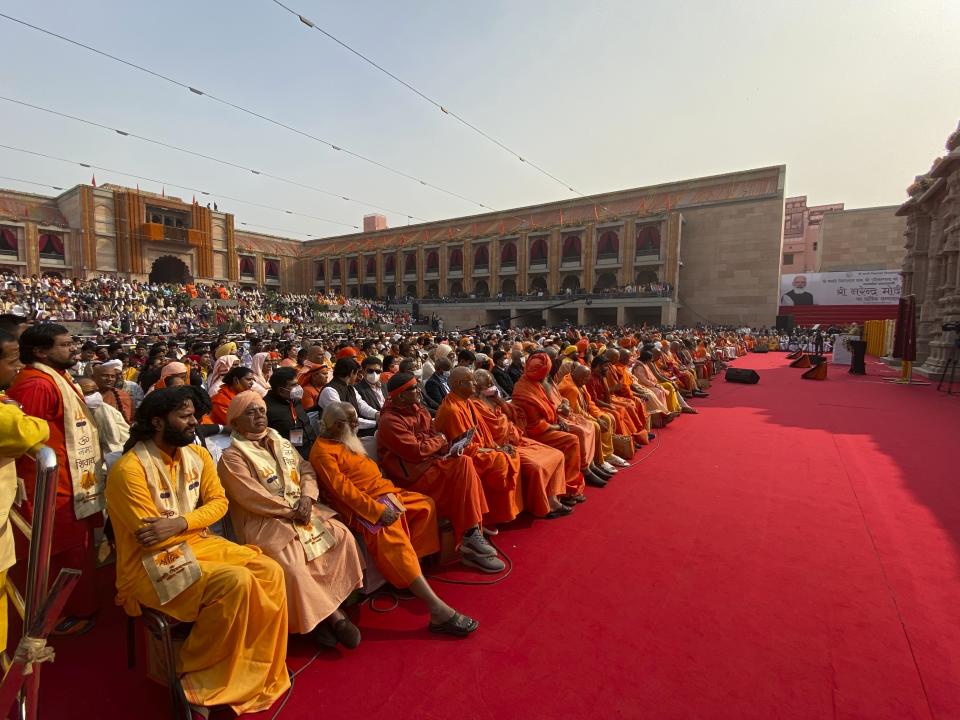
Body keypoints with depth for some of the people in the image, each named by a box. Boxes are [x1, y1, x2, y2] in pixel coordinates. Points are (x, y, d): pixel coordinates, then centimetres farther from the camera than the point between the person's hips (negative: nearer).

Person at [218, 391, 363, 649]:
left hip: (302, 510, 7)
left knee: (343, 537, -9)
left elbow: (306, 470, 10)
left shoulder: (281, 443, 16)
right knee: (292, 567, -28)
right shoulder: (232, 457, -5)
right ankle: (330, 613, -7)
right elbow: (251, 496, -15)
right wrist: (292, 510, -16)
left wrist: (307, 497, -11)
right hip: (266, 521, -6)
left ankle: (328, 606, -3)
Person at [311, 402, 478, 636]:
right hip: (362, 505, -10)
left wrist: (388, 491, 3)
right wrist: (377, 509, -23)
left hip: (383, 492, 10)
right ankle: (438, 611, -31)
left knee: (426, 504, 9)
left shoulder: (347, 441, 16)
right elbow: (342, 489, -19)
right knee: (393, 537, -28)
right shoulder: (323, 451, -12)